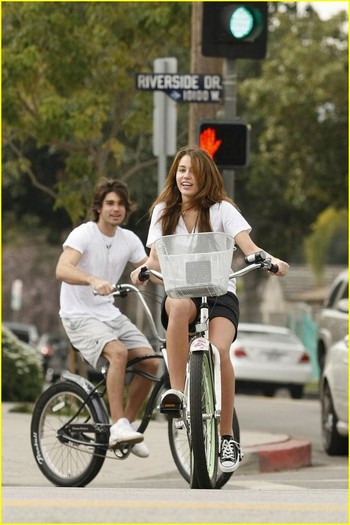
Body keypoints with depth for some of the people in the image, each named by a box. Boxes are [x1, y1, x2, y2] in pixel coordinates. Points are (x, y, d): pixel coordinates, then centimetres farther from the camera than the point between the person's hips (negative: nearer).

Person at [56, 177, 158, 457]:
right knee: (118, 352, -32)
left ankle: (129, 422, 7)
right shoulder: (83, 234, -13)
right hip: (80, 316, -6)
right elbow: (62, 270, -29)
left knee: (150, 361, -10)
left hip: (110, 314, 6)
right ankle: (118, 427, -30)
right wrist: (93, 280, -48)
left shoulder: (129, 239, 5)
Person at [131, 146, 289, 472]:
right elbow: (155, 257, 2)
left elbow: (248, 246, -9)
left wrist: (271, 261, -30)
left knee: (219, 350, -30)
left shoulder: (221, 209, 4)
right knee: (179, 307, -39)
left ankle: (227, 437, -19)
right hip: (180, 293, 1)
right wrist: (143, 270, -22)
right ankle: (176, 391, -36)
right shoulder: (164, 211, 11)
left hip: (219, 293, -1)